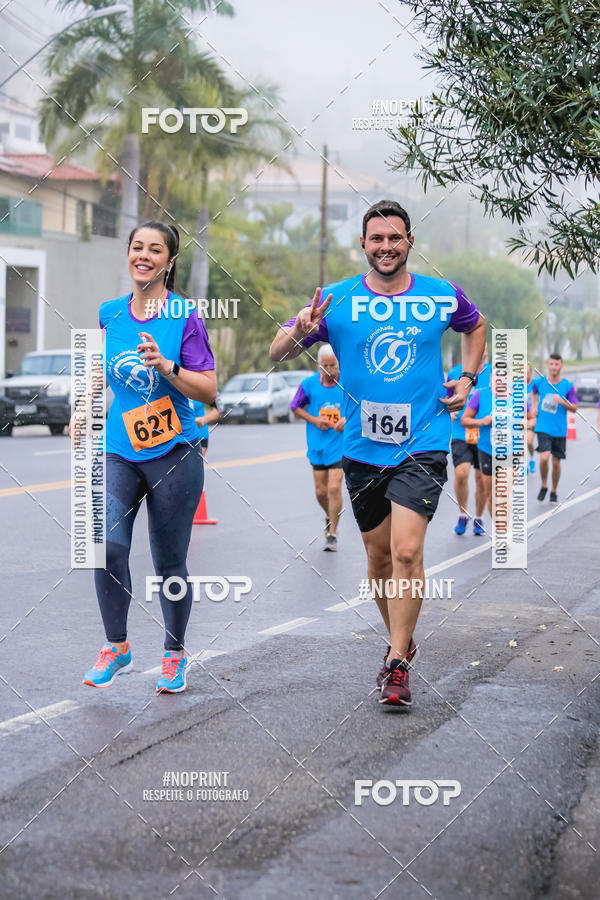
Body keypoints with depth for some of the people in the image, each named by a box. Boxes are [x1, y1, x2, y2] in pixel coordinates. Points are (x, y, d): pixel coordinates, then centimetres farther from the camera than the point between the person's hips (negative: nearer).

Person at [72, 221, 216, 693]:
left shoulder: (185, 318, -6)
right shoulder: (110, 313, 6)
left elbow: (208, 392, -8)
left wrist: (165, 366, -21)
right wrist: (83, 411, 13)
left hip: (174, 455, -3)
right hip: (119, 453, 3)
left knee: (169, 561, 5)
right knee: (108, 546, -15)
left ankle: (175, 653, 25)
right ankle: (116, 646, 4)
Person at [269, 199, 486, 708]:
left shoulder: (443, 297, 0)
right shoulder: (336, 300, -2)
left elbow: (476, 327, 23)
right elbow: (278, 354, -2)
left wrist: (467, 378, 8)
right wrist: (301, 331, -24)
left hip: (422, 445, -2)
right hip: (361, 449, 2)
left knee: (407, 551, -16)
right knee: (379, 556, 12)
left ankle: (397, 665, -8)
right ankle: (402, 642, 35)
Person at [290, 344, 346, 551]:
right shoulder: (309, 384, -3)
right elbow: (296, 408, 9)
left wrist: (348, 419, -13)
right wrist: (313, 419, -7)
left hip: (340, 445, -2)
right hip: (317, 446, 2)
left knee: (334, 487, -13)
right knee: (321, 491, 7)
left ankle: (333, 533, 0)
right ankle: (329, 517, 39)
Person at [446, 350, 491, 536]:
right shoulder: (454, 373, 3)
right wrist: (450, 411, -7)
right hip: (461, 435, -1)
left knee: (482, 479, 5)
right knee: (461, 473, -18)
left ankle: (478, 519, 24)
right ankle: (463, 514, 3)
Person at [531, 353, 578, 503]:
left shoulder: (568, 385, -5)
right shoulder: (539, 381, -1)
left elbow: (574, 408, -2)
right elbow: (534, 392, 24)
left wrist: (563, 402, -19)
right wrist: (534, 405, 9)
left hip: (559, 430, 0)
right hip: (543, 427, 0)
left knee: (556, 462, 6)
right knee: (544, 458, -18)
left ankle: (554, 492, 27)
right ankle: (543, 486, 7)